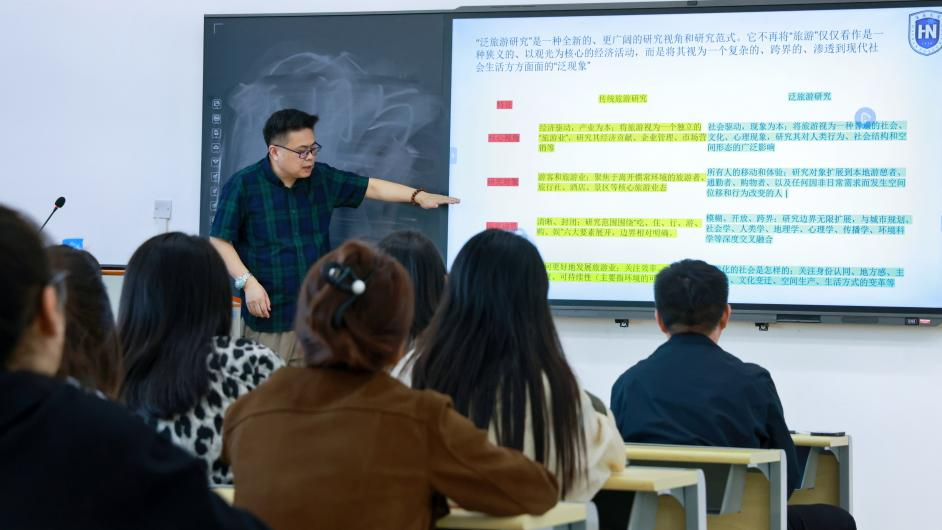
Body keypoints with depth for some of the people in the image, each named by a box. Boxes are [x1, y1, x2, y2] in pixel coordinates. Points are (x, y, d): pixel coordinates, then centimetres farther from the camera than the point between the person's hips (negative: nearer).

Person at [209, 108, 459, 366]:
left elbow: (372, 187, 15)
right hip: (268, 316, -4)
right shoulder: (243, 185, -8)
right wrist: (248, 282, -16)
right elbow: (219, 241, -7)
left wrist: (419, 196, 6)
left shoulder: (322, 178, 7)